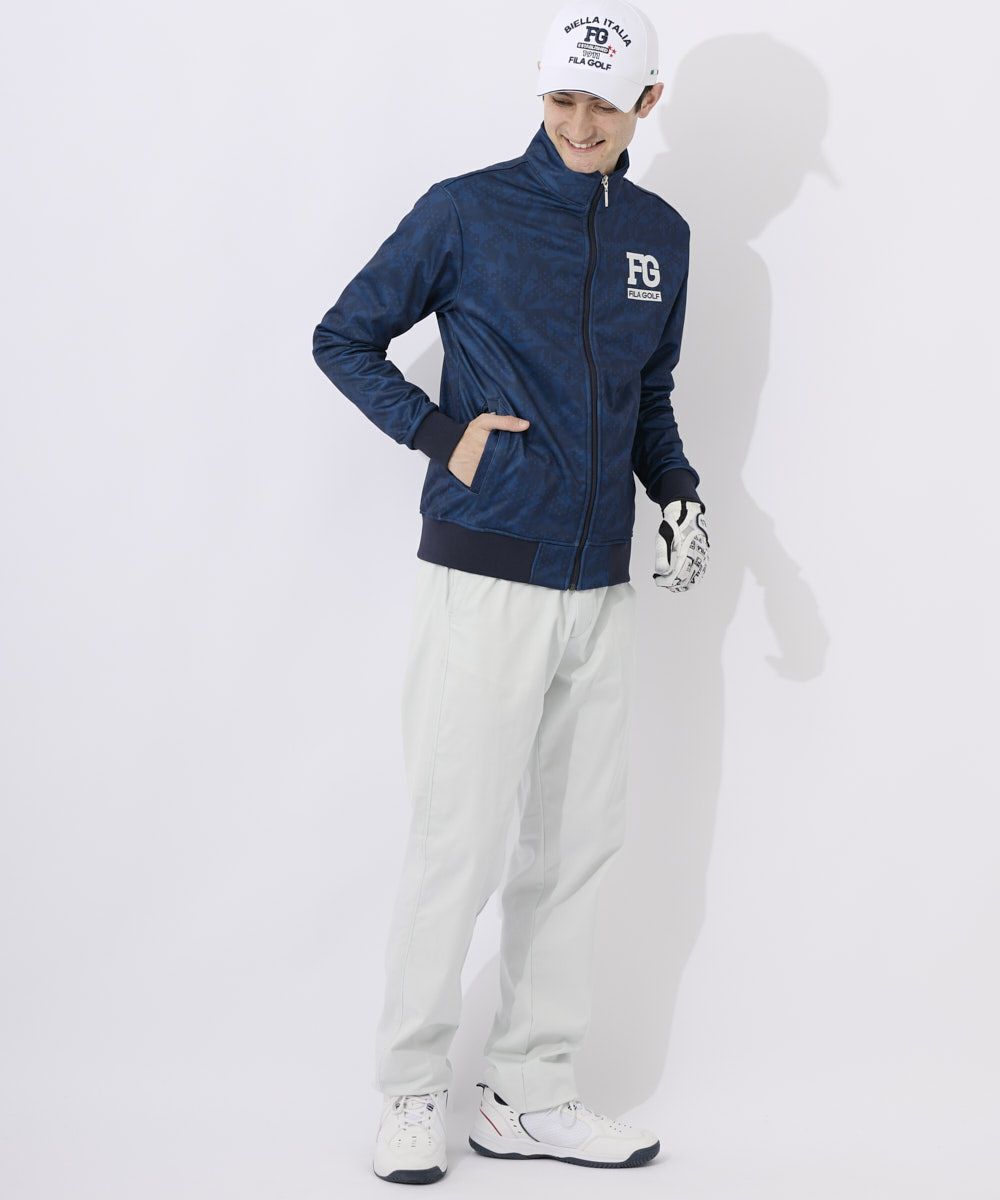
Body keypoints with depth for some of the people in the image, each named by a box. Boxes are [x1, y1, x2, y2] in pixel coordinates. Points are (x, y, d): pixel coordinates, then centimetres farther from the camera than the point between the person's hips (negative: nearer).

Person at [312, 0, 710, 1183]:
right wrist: (442, 434, -10)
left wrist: (678, 497, 5)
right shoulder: (465, 211, -4)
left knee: (576, 845, 9)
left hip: (602, 590, 6)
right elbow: (343, 339, 3)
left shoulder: (660, 234, 11)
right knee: (460, 843, -6)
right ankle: (411, 1093, 9)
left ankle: (528, 1095, 20)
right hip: (483, 583, -6)